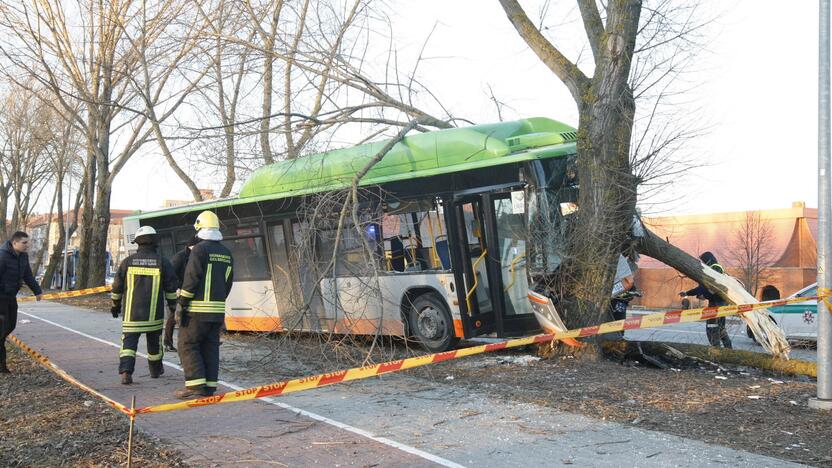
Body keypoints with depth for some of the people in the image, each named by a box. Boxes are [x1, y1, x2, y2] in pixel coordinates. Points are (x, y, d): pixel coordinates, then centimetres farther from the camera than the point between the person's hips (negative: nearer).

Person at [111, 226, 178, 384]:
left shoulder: (128, 261, -1)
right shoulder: (162, 262, -4)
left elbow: (117, 286, 6)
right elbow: (171, 288, -1)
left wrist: (115, 305, 20)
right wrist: (173, 307, 11)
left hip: (131, 313, 0)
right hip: (154, 314, 0)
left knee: (129, 342, 1)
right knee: (154, 342, 17)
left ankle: (126, 372, -17)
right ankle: (156, 370, 34)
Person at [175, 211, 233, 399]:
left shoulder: (200, 249, -10)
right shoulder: (226, 253, 13)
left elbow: (191, 279, -15)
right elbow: (228, 283, 14)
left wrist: (181, 303, -9)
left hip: (197, 309, -7)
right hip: (217, 310, 7)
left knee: (188, 346, 0)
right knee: (210, 347, 10)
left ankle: (196, 386, -6)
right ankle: (210, 387, 10)